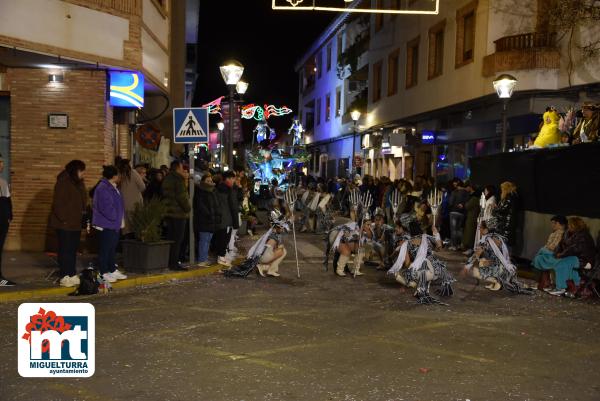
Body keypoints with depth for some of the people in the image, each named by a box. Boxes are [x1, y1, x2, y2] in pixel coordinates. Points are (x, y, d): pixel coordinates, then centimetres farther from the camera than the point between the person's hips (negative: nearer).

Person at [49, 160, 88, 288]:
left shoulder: (79, 183, 15)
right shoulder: (63, 182, -12)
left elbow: (83, 202, 20)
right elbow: (58, 203, -16)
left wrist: (84, 218, 12)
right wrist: (63, 219, -19)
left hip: (76, 223, 8)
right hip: (64, 224, -8)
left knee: (73, 249, 11)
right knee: (65, 250, -5)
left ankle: (72, 275, 18)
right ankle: (65, 277, -1)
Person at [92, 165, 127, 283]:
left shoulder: (112, 188, 15)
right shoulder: (103, 188, -18)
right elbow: (106, 207, -25)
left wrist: (120, 220, 11)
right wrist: (115, 217, -13)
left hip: (114, 224, 10)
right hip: (106, 224, -10)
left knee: (112, 248, 16)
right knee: (105, 249, -2)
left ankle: (113, 270, 24)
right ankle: (104, 273, 4)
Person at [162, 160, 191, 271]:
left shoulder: (166, 179, 14)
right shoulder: (178, 179, -13)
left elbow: (164, 196, 17)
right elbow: (182, 196, -19)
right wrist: (188, 208, -8)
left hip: (168, 212, 9)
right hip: (178, 213, -9)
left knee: (171, 238, 14)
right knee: (177, 239, -5)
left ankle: (168, 261, 18)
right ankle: (174, 263, -5)